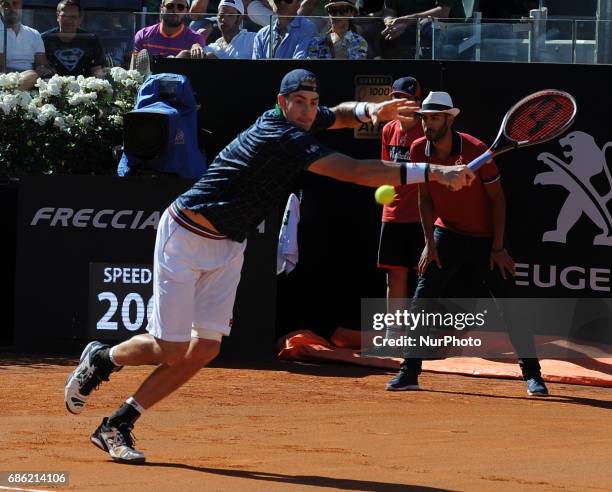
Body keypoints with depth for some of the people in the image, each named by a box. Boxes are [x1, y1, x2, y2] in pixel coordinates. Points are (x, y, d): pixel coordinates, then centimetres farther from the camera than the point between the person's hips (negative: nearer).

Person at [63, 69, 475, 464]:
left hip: (228, 249, 9)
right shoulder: (284, 139, -27)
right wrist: (434, 173, -39)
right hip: (186, 235, -9)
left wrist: (369, 111, -4)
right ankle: (100, 360, 22)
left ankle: (117, 426, 9)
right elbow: (357, 172, -35)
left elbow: (341, 114, 22)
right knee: (171, 351, -9)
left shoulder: (302, 123, 0)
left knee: (204, 349, 0)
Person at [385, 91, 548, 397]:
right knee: (420, 302, -5)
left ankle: (532, 375, 5)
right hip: (446, 235, 3)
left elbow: (497, 198, -12)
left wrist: (498, 247, -14)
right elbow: (425, 198, 3)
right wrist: (430, 243, -3)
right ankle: (408, 373, 1)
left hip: (484, 239, -3)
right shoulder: (419, 150, -9)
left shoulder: (475, 150, -21)